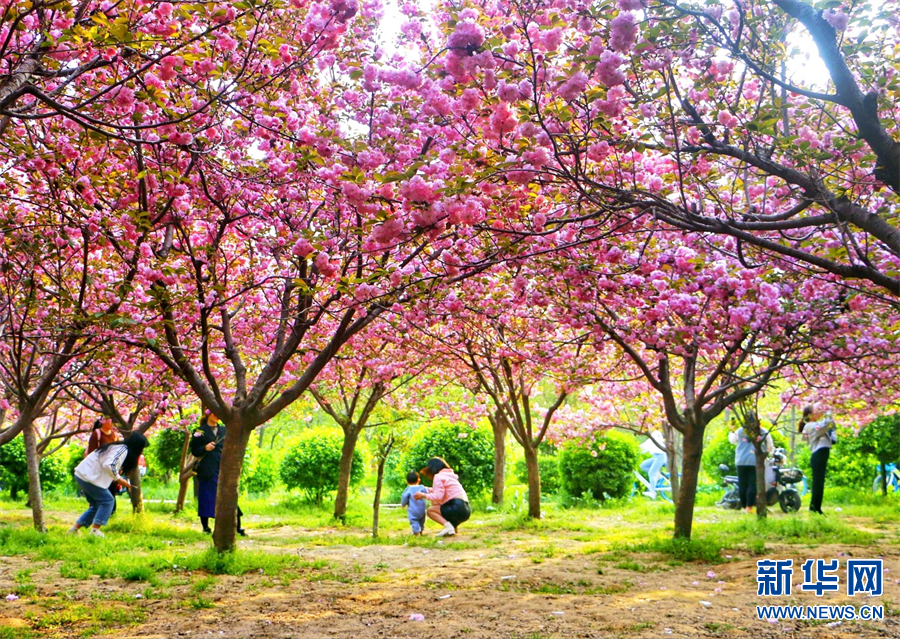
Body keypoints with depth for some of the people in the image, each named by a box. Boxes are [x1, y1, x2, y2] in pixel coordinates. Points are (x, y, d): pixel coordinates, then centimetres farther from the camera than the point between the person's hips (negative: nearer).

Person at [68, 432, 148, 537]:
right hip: (88, 477, -10)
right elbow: (109, 465, -29)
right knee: (107, 501, -3)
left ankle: (74, 529, 21)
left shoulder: (118, 447, 15)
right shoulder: (123, 450, -16)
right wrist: (118, 479, -15)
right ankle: (95, 530, -4)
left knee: (96, 505, 16)